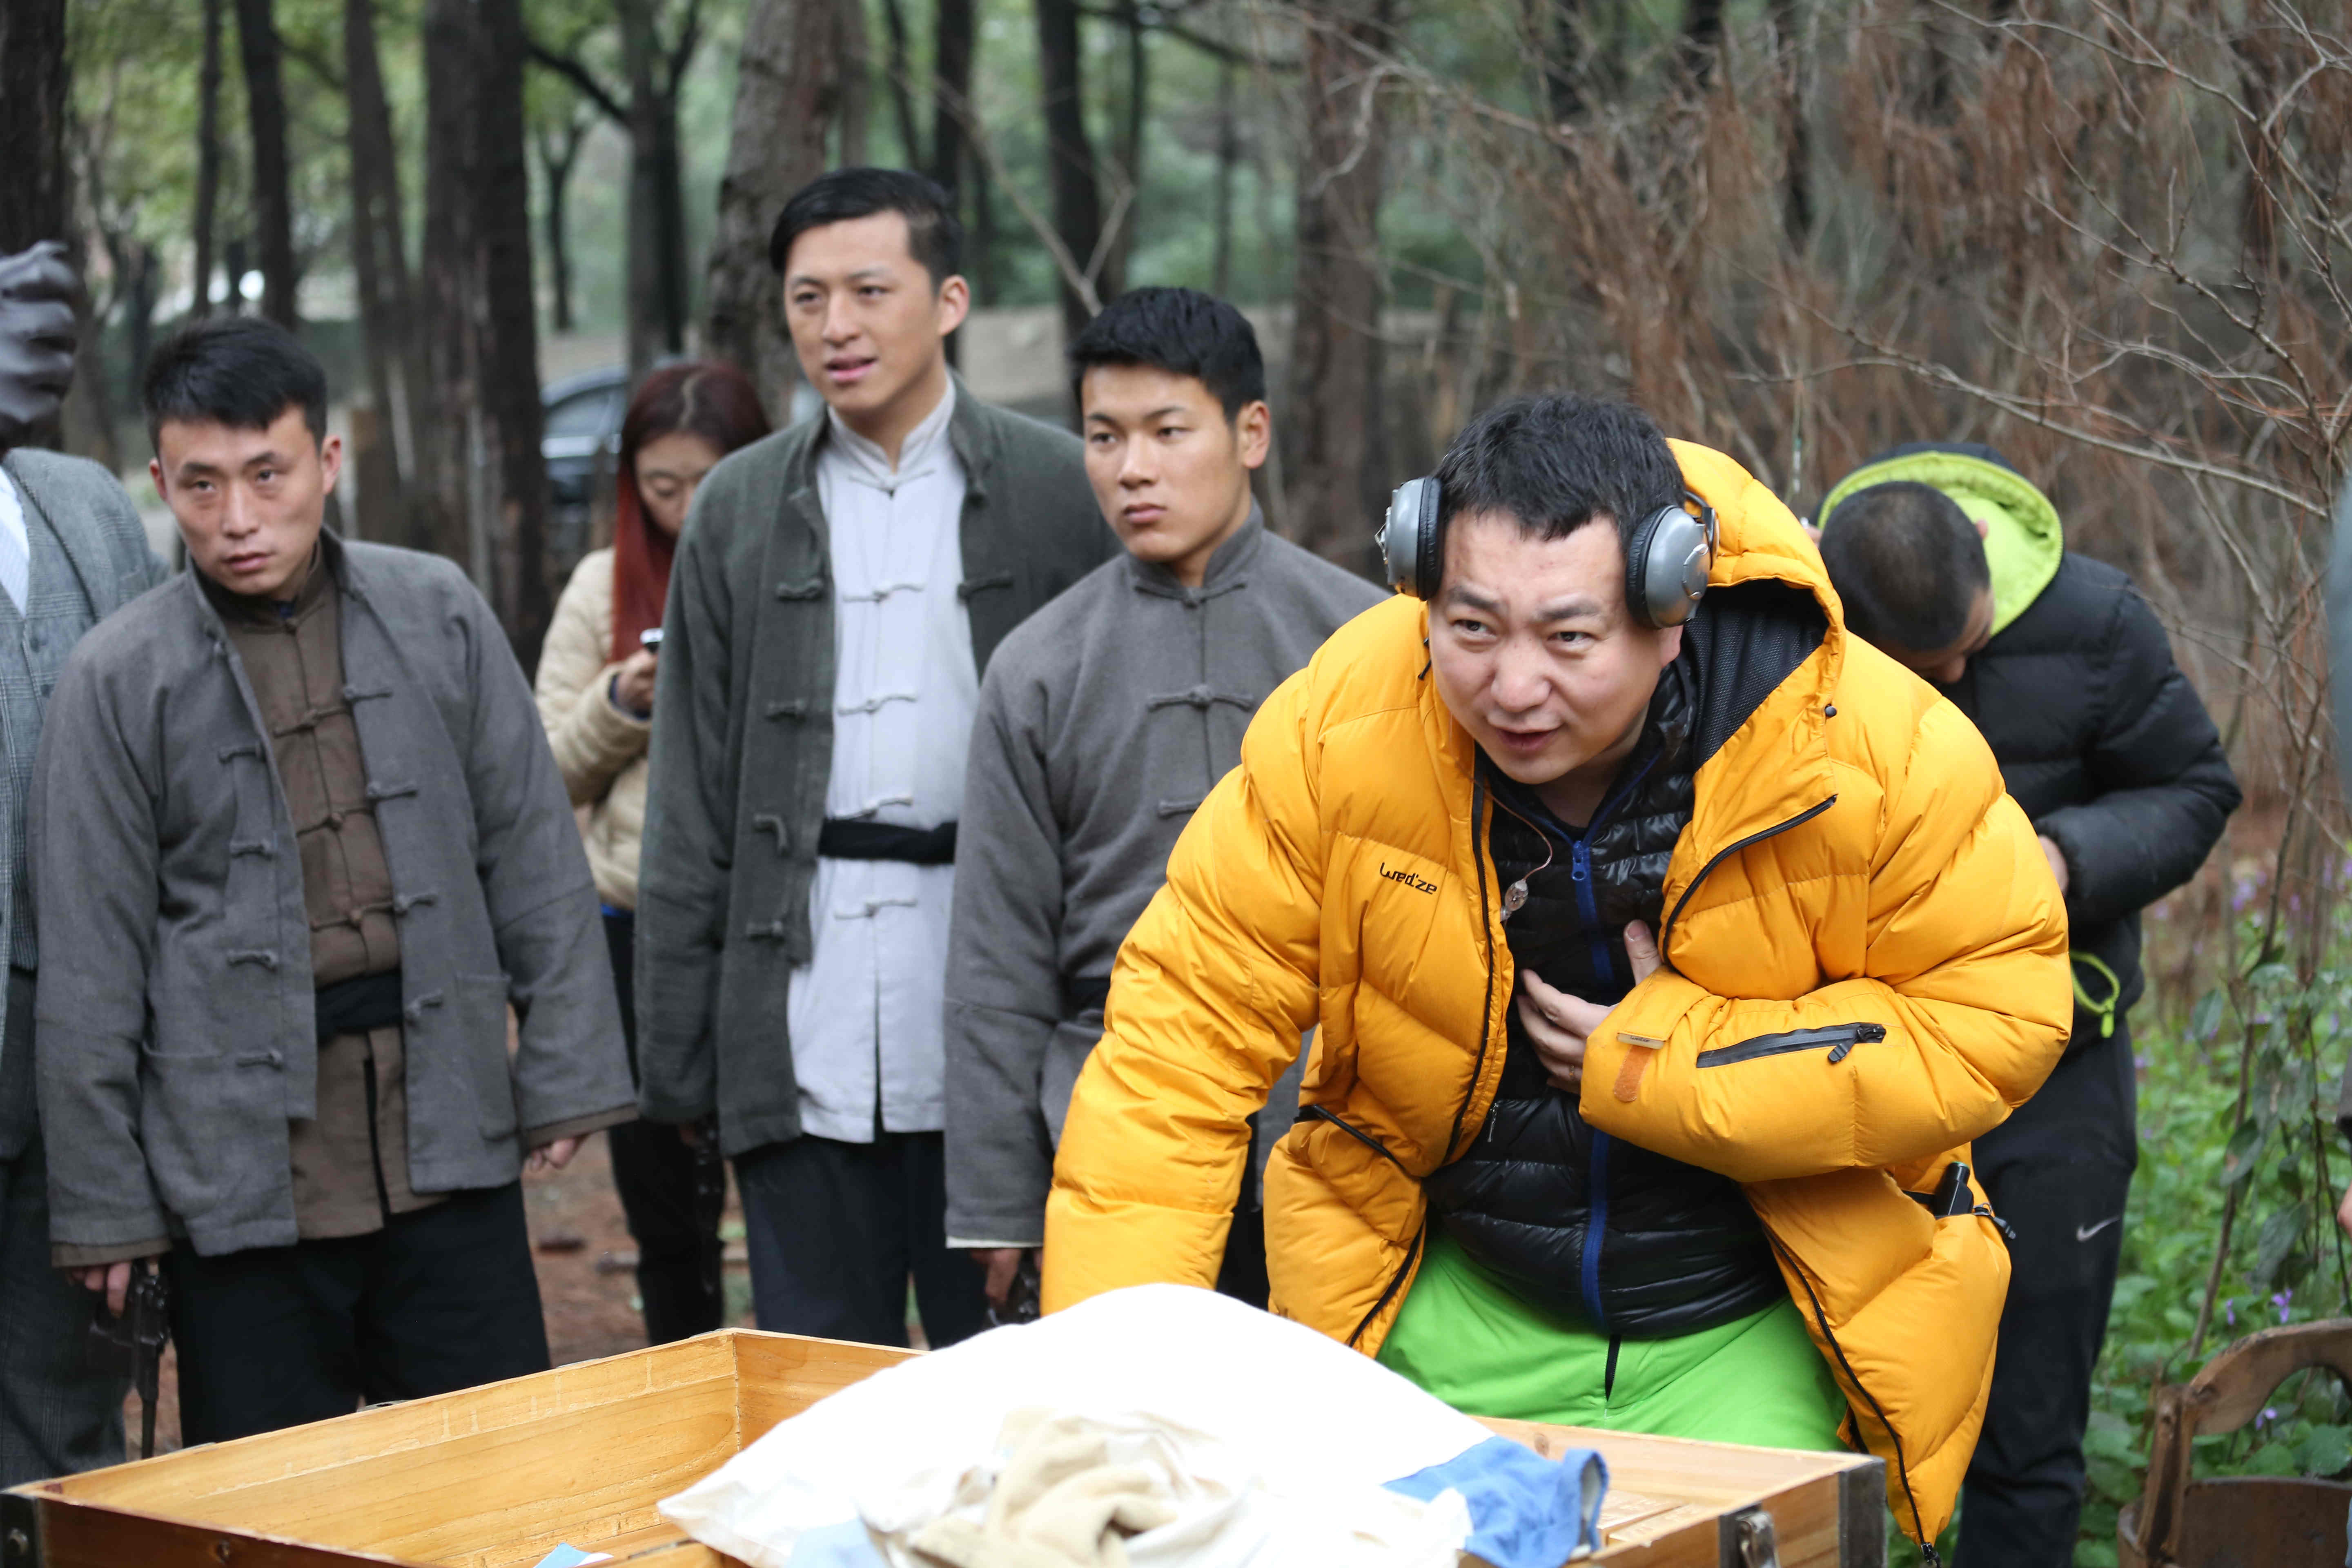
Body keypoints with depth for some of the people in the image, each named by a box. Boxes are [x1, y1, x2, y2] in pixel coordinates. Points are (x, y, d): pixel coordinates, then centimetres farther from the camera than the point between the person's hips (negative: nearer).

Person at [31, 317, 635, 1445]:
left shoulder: (437, 614, 5)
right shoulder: (121, 678, -2)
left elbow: (532, 857, 9)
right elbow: (88, 972, 1)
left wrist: (566, 1075, 4)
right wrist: (104, 1205, 0)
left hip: (449, 1145, 2)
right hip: (244, 1172, -2)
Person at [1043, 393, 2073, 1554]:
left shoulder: (1880, 752, -20)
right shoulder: (1337, 725, -18)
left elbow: (1999, 1012, -11)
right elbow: (1186, 1028, -15)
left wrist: (1682, 1068, -21)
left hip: (1750, 1340, -1)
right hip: (1446, 1326, 1)